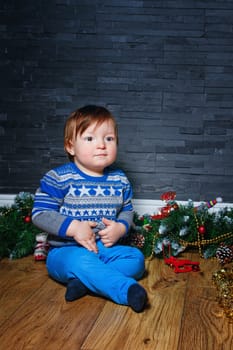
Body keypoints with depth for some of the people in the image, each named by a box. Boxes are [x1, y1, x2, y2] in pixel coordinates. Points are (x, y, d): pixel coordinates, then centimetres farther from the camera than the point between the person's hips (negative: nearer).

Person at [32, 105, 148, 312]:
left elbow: (127, 210, 17)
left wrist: (121, 227, -7)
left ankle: (84, 281, -28)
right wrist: (72, 227, -21)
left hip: (106, 248, 5)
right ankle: (128, 290, -39)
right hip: (66, 251, -5)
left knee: (136, 258, -18)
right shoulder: (58, 178, -8)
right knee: (82, 261, -37)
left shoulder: (120, 181, 6)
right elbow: (40, 214, -10)